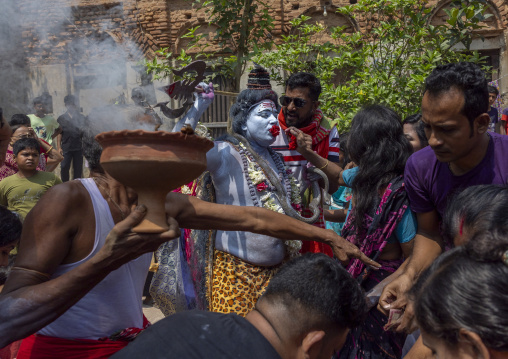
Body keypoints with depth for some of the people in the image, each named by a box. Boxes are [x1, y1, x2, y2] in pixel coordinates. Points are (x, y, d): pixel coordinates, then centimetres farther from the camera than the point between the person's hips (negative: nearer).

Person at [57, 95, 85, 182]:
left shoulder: (80, 117, 7)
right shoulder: (61, 118, 7)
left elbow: (82, 130, -2)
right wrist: (59, 147, 0)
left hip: (78, 147, 0)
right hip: (66, 148, 0)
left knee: (78, 168, 4)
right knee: (64, 168, -2)